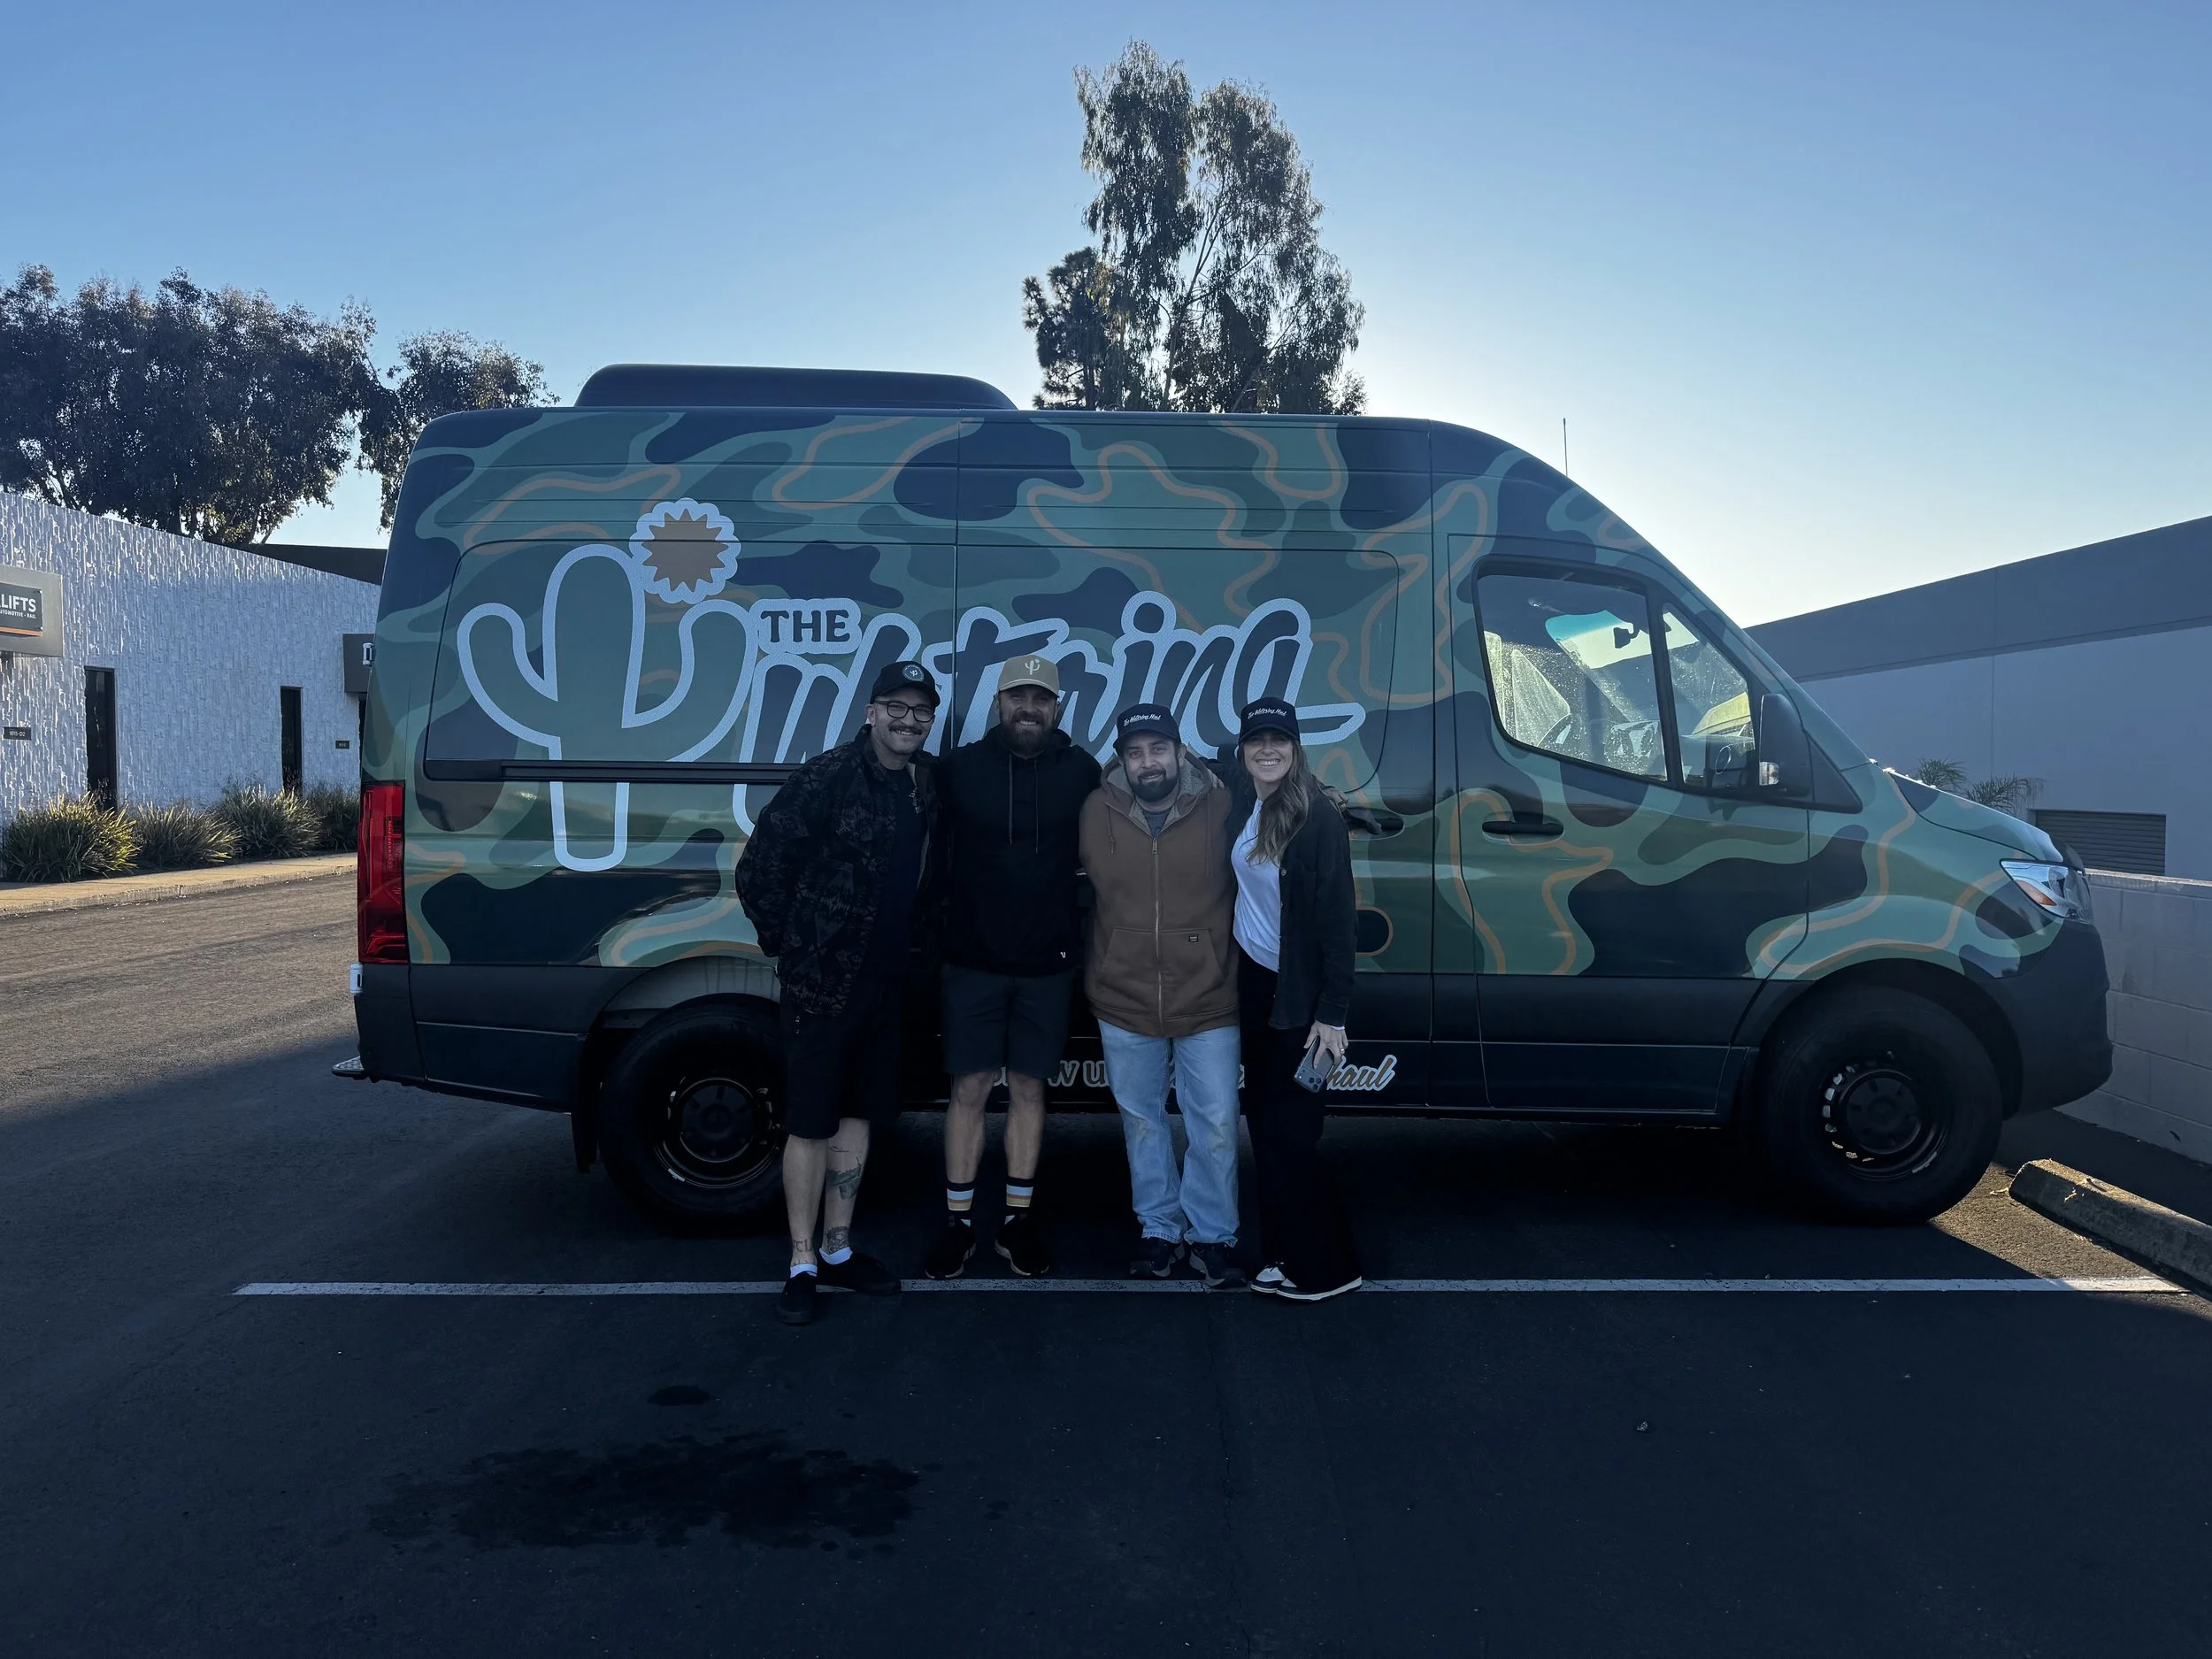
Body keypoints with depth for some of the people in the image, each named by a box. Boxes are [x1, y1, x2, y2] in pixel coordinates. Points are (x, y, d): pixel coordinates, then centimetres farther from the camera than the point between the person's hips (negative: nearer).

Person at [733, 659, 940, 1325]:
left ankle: (837, 1250, 28)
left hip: (884, 983, 7)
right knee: (811, 1124, 3)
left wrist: (907, 944, 9)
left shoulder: (928, 785, 4)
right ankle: (802, 1265, 15)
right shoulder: (827, 778, -15)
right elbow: (759, 868, -13)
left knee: (859, 1115, 15)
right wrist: (787, 944, -6)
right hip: (822, 982, -6)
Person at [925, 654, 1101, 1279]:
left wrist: (1076, 931, 0)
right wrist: (941, 930, -2)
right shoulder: (959, 768, -3)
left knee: (1028, 1088, 10)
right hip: (973, 961, -1)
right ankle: (958, 1222, 17)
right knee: (970, 1088, 4)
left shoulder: (1082, 772, -1)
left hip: (1047, 963, 1)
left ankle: (1017, 1221, 21)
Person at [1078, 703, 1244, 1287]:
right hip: (1125, 1003, 2)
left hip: (1208, 1001, -1)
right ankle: (1159, 1228, 33)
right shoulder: (1097, 812, -4)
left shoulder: (1220, 807, -8)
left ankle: (1212, 1234, 25)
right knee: (1141, 1121, 15)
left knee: (1216, 1125, 5)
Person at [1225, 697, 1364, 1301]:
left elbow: (1338, 919, -18)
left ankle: (1329, 1267, 12)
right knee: (1264, 1121, 12)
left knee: (1287, 1129, -2)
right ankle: (1285, 1254, 24)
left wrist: (1331, 1013, -19)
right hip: (1253, 982, 7)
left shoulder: (1319, 819, -17)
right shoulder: (1243, 809, 2)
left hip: (1298, 995, -7)